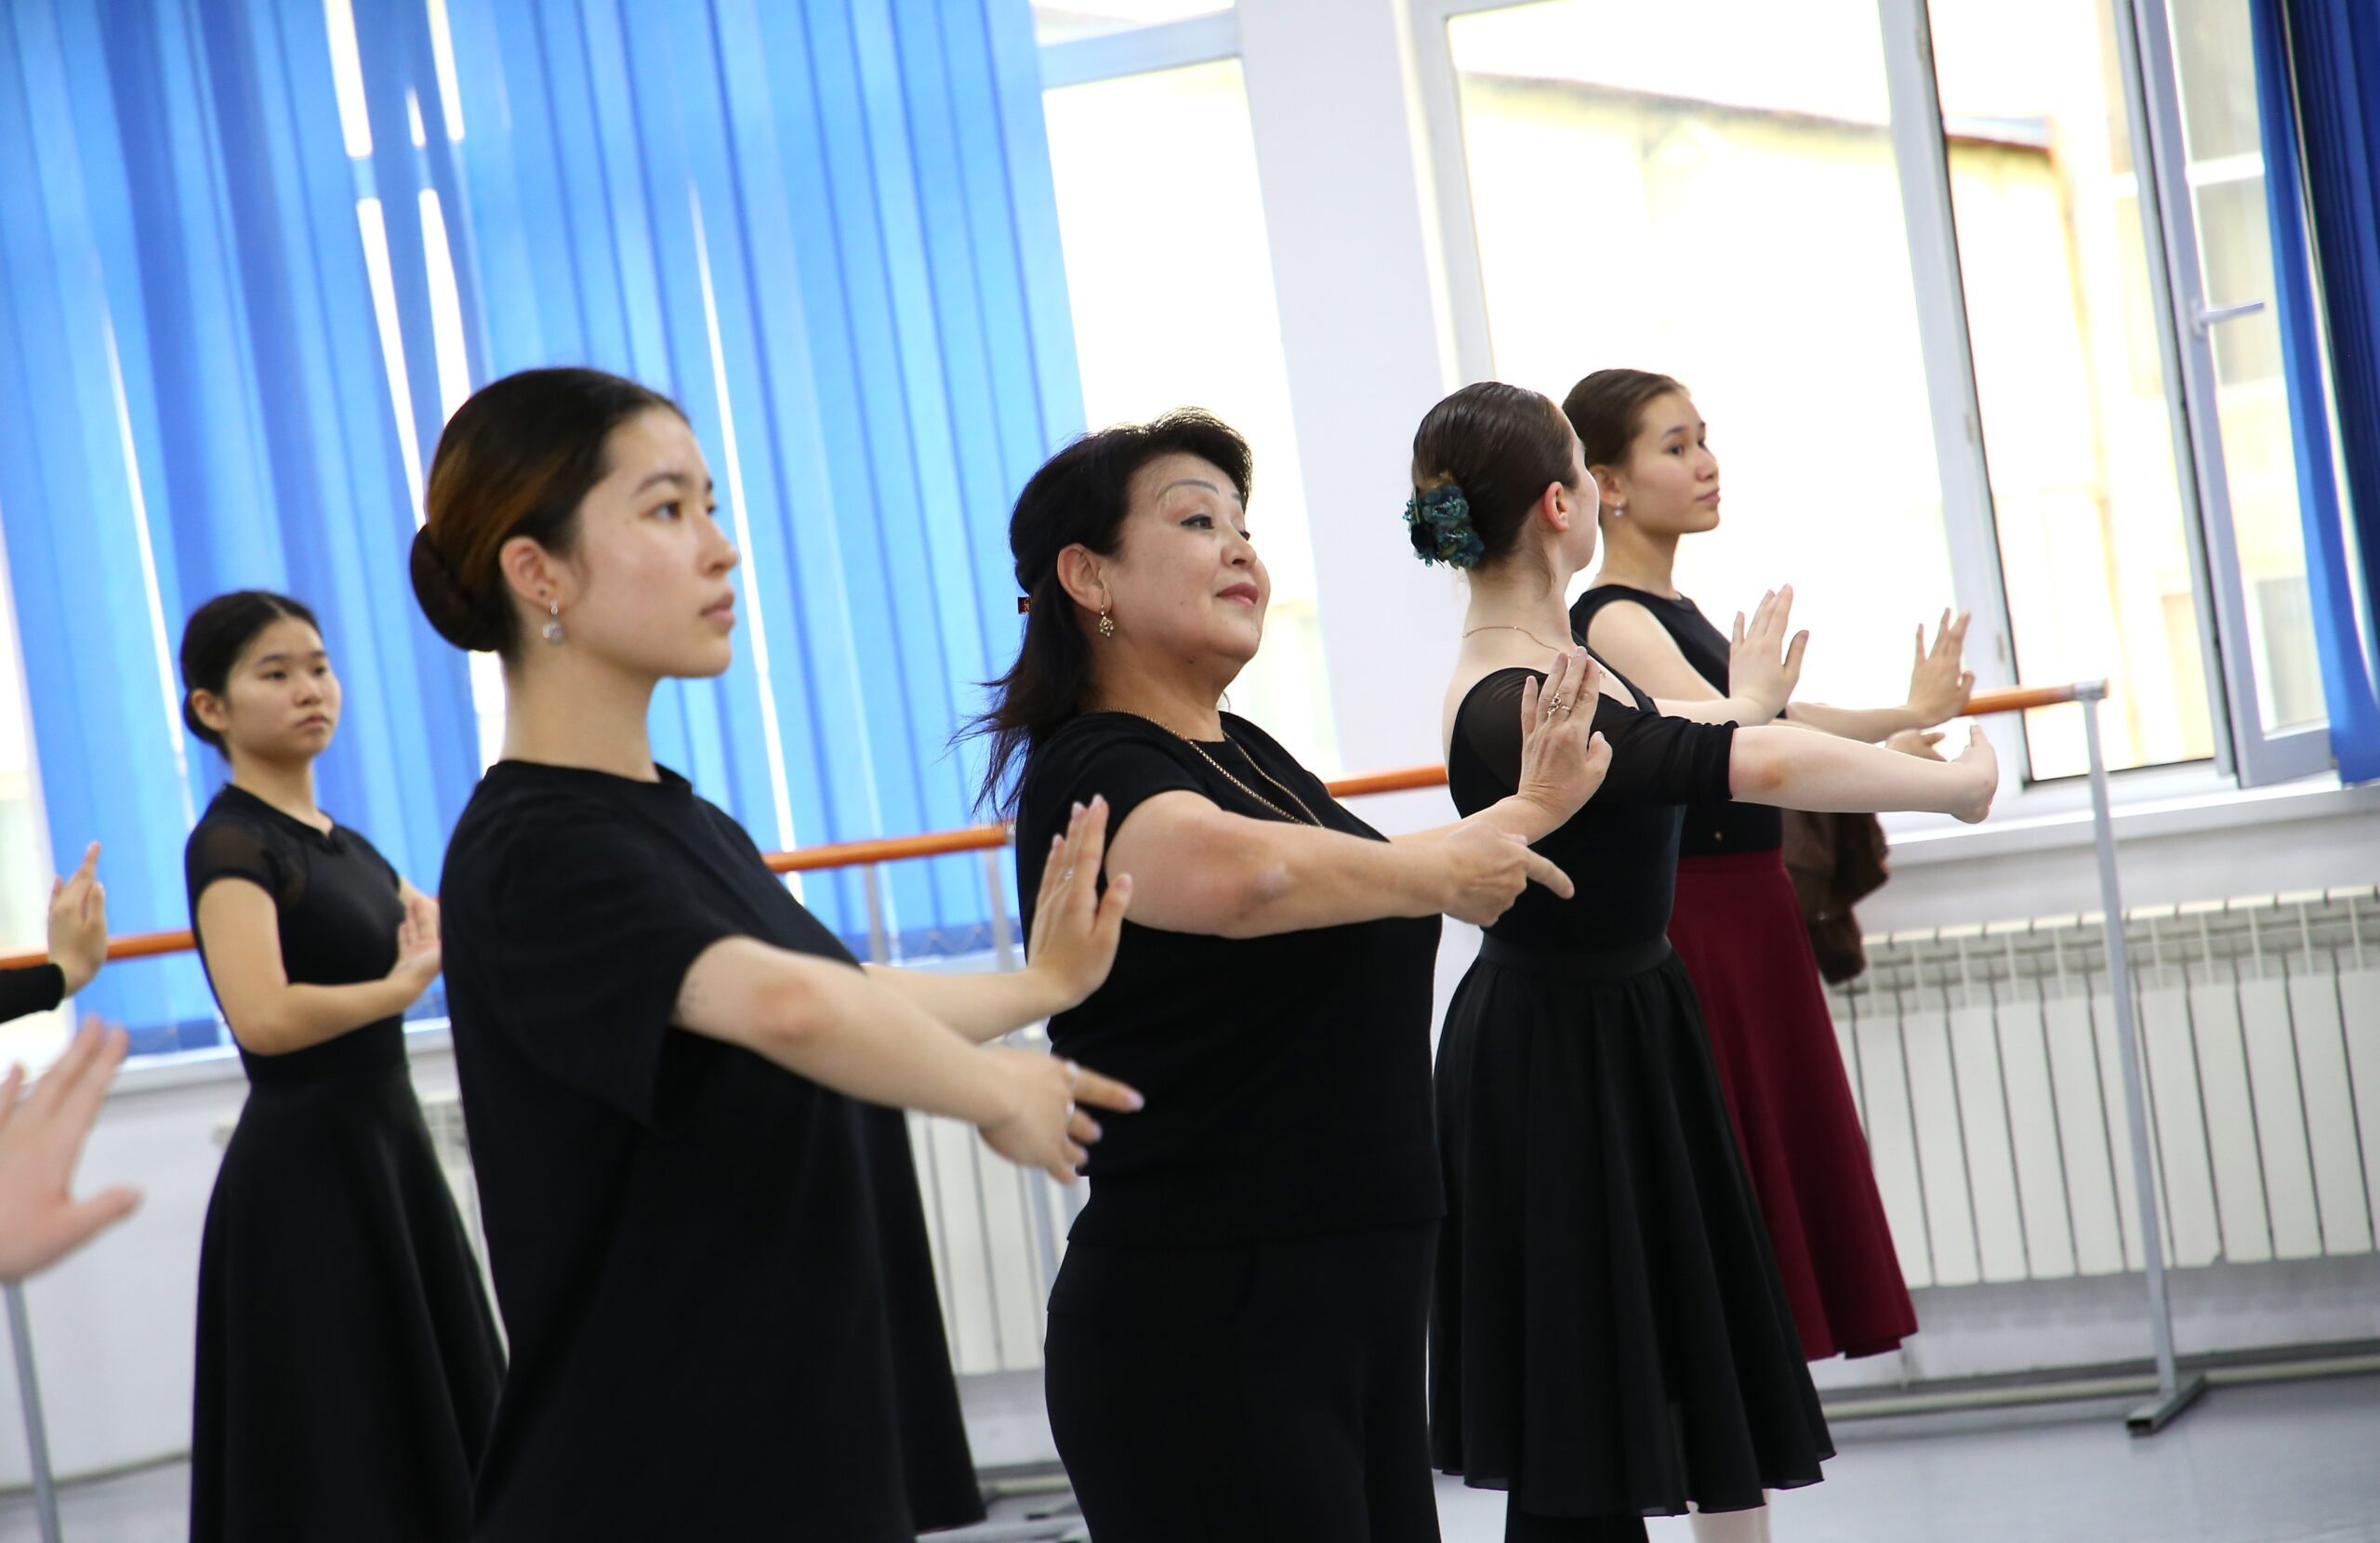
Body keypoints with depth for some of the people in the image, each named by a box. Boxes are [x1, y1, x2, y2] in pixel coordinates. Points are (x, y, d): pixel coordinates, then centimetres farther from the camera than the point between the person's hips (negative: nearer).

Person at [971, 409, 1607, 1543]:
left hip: (1357, 1306, 9)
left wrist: (1522, 813, 28)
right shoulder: (1087, 775, -14)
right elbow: (1240, 875, -36)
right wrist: (1444, 868, -20)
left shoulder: (1247, 752, 15)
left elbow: (1362, 930, 32)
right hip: (1200, 1331, -9)